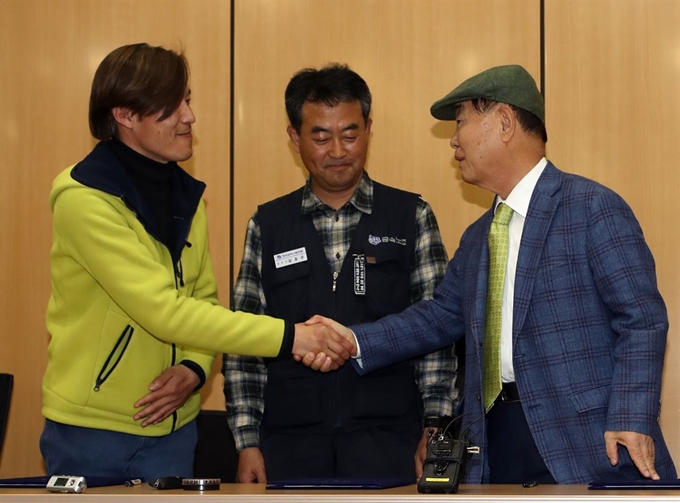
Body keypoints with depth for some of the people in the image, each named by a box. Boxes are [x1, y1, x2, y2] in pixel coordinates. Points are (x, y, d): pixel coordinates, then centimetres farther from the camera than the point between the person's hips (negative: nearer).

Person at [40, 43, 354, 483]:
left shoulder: (186, 194, 6)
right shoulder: (82, 198, -18)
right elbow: (164, 311, -25)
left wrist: (195, 367, -10)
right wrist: (289, 337, -27)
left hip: (173, 429, 6)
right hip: (92, 432, -6)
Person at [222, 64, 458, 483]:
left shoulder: (411, 217, 5)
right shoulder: (267, 225, 9)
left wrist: (433, 430, -7)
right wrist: (248, 442, 1)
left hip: (389, 445, -1)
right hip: (291, 445, 1)